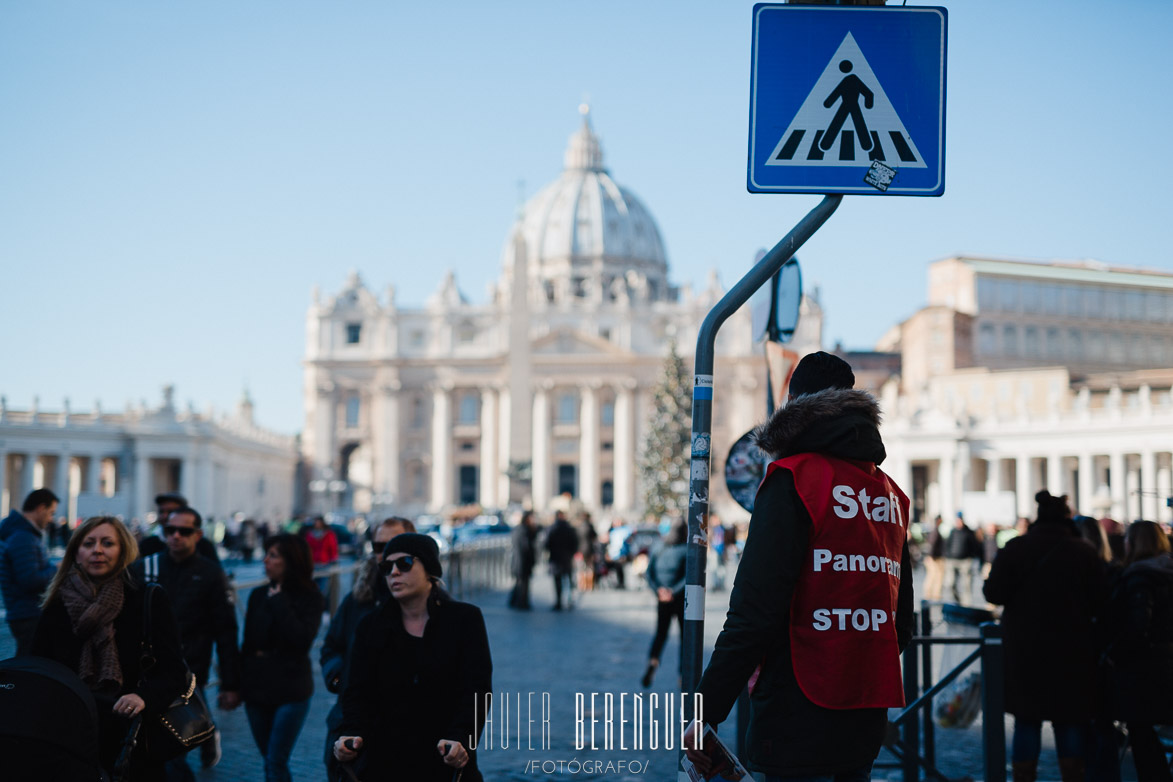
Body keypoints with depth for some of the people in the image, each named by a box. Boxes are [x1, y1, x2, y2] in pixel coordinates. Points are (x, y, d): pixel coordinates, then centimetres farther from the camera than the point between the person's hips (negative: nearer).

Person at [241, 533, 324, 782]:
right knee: (270, 761, 13)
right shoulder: (259, 595, 5)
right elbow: (248, 642, 9)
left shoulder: (310, 599, -6)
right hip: (257, 688, 5)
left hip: (291, 691, -4)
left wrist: (279, 603, -15)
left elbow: (302, 639, -20)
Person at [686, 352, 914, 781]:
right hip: (866, 723, 7)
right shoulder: (890, 493, 15)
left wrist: (706, 711, -12)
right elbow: (901, 618, 19)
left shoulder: (793, 478, -8)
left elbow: (755, 610, -16)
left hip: (800, 717, -7)